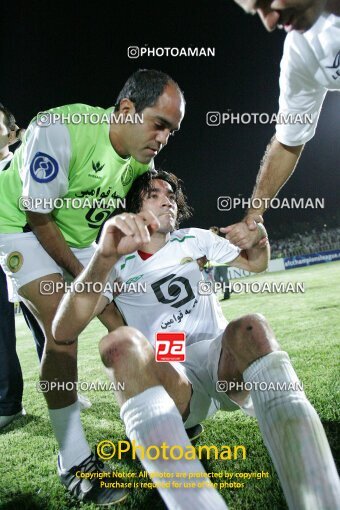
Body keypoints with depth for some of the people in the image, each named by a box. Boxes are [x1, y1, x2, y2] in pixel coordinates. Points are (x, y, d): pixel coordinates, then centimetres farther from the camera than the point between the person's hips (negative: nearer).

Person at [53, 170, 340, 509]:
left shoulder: (194, 240, 17)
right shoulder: (118, 264, 5)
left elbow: (255, 264, 27)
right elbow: (63, 333, -12)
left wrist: (259, 237, 0)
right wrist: (105, 257, -29)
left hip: (225, 362, 2)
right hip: (167, 378, -2)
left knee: (250, 328, -32)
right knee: (122, 342, -33)